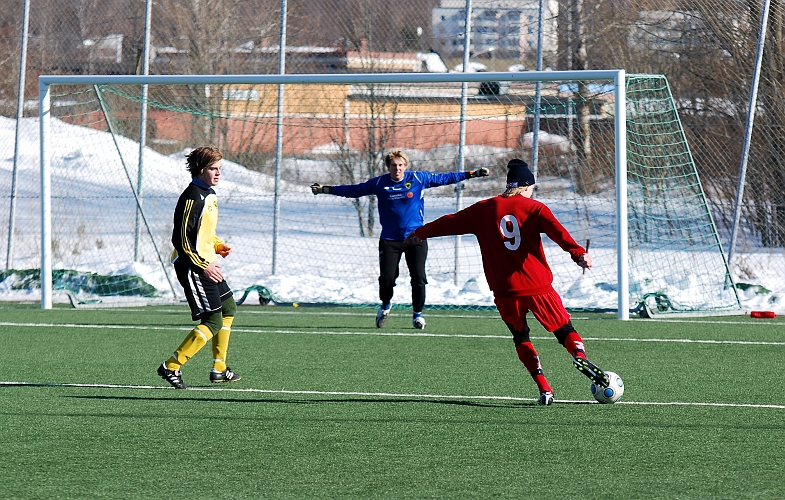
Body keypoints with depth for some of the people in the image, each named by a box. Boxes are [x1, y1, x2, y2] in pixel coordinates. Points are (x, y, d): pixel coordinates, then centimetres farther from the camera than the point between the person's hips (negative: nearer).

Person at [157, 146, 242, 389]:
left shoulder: (209, 194, 12)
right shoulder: (192, 197, -19)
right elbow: (181, 239, -21)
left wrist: (218, 245, 11)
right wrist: (203, 265, -21)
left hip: (207, 263, 10)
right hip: (192, 266, -10)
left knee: (228, 308, 21)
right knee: (213, 322, -12)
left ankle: (219, 369, 31)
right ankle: (171, 367, -11)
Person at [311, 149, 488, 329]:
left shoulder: (418, 179, -2)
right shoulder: (379, 183, 0)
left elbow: (444, 178, 7)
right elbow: (353, 190, 9)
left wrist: (473, 174, 7)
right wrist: (325, 189, 8)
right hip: (389, 240, 0)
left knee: (418, 278, -7)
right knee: (386, 278, -6)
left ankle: (417, 313, 17)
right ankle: (385, 306, 27)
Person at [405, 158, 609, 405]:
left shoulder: (483, 209, 11)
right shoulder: (534, 208, 2)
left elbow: (451, 222, 22)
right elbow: (556, 230, -16)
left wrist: (420, 233, 37)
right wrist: (578, 253, -30)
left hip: (505, 291, 2)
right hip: (538, 287, -2)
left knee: (521, 338, 17)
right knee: (564, 329, 4)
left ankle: (544, 389, 3)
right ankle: (580, 356, -29)